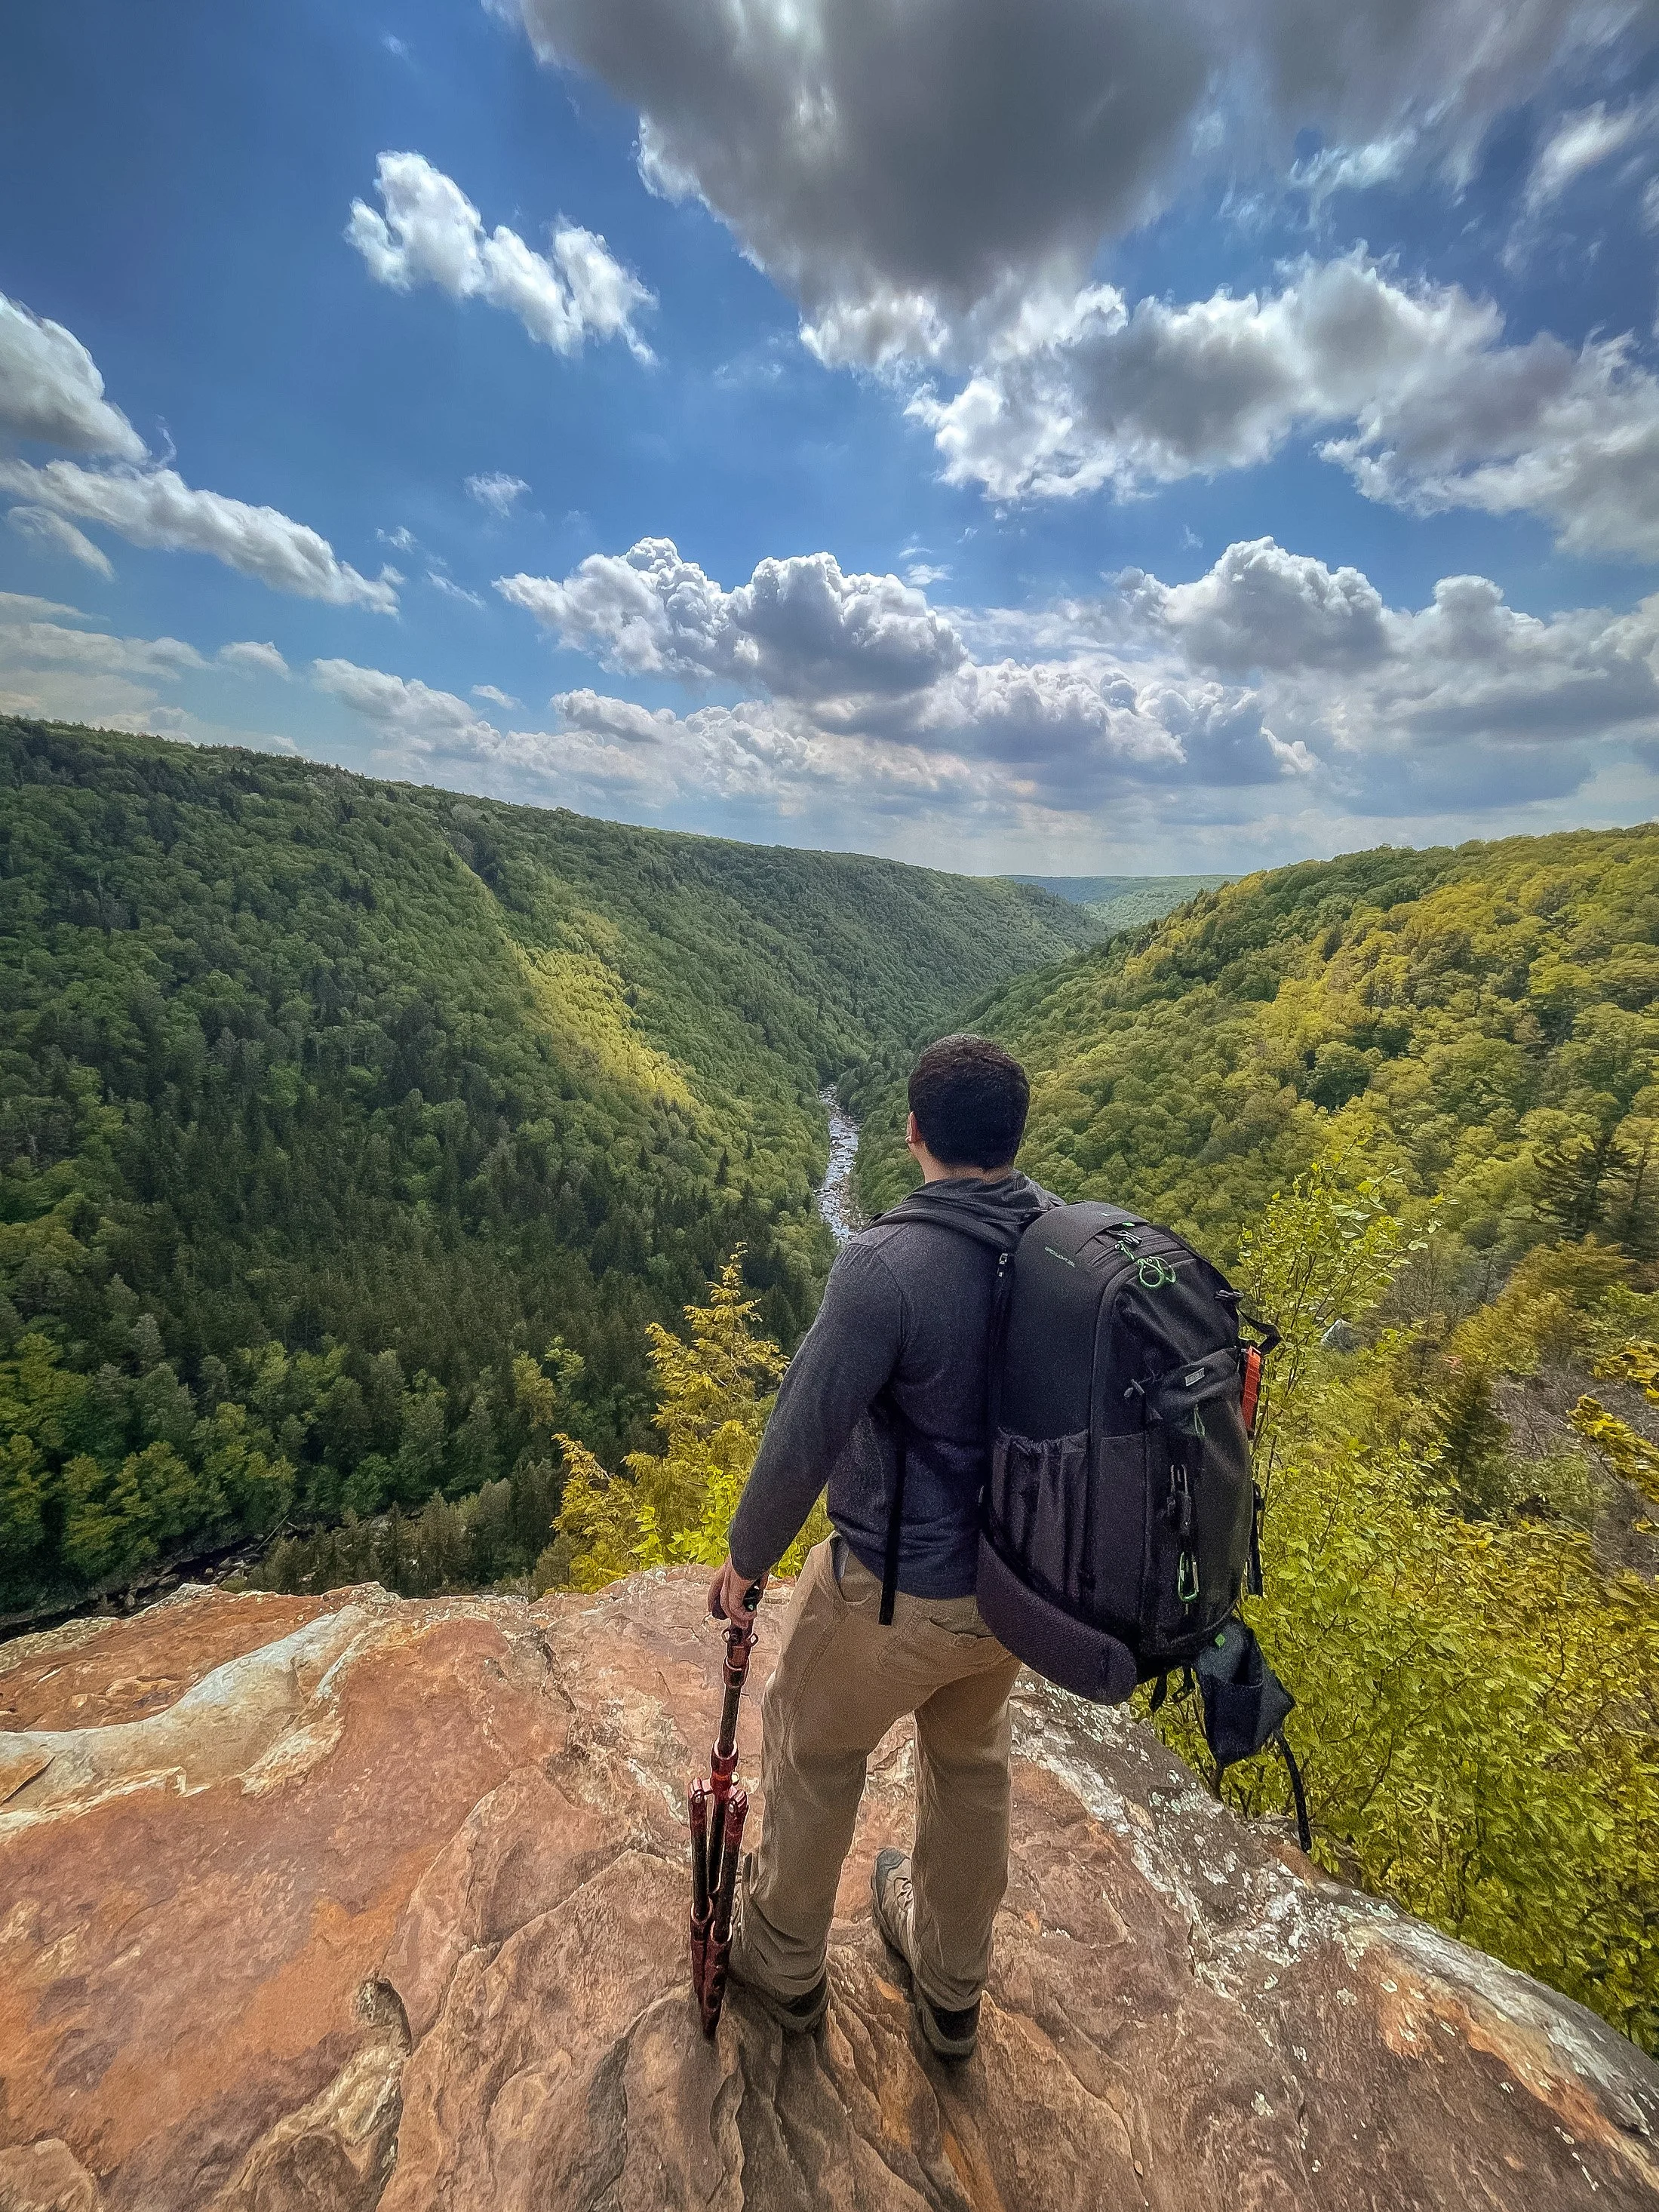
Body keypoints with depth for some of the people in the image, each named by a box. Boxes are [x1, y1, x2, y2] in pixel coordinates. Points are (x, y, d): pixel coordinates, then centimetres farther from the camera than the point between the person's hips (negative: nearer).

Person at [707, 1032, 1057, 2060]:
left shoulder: (885, 1264, -30)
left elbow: (804, 1434, -23)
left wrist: (747, 1558, -4)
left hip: (899, 1590, -5)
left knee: (813, 1746, 25)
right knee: (973, 1758, 31)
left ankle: (785, 1964, 51)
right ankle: (953, 1990, 55)